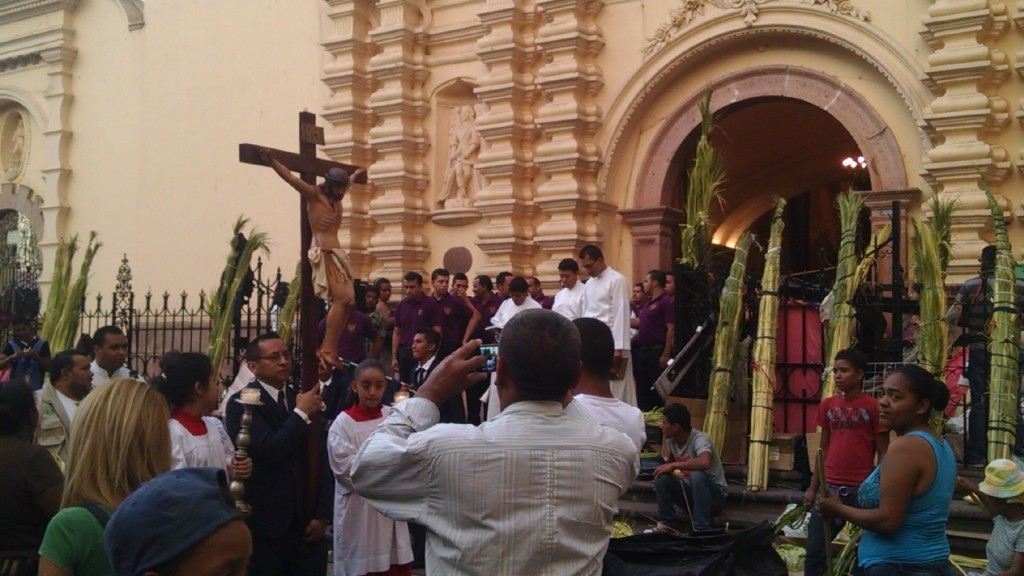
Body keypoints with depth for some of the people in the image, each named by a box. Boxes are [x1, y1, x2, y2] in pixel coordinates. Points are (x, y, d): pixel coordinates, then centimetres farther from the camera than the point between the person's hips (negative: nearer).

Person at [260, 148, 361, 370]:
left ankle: (328, 348, 2)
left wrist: (355, 175, 60)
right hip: (323, 254, -8)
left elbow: (346, 183, 41)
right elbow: (291, 178, -15)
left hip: (337, 253, 9)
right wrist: (272, 162, -28)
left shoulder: (337, 197, 18)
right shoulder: (314, 195, -2)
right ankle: (327, 349, -16)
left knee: (349, 302, -1)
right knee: (341, 300, -18)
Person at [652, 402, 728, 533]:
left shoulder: (700, 438, -24)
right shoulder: (672, 441, -3)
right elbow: (670, 462, 20)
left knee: (697, 475, -36)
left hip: (715, 495, -6)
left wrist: (673, 466, -34)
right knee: (661, 477, -15)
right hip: (691, 493, 6)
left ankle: (701, 528, -28)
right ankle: (667, 522, -1)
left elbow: (704, 462, -47)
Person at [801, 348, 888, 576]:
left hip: (862, 489, -4)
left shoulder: (874, 407, -5)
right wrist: (813, 487, 11)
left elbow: (883, 454, -3)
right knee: (814, 552, 5)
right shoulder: (827, 406, 10)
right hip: (829, 487, 4)